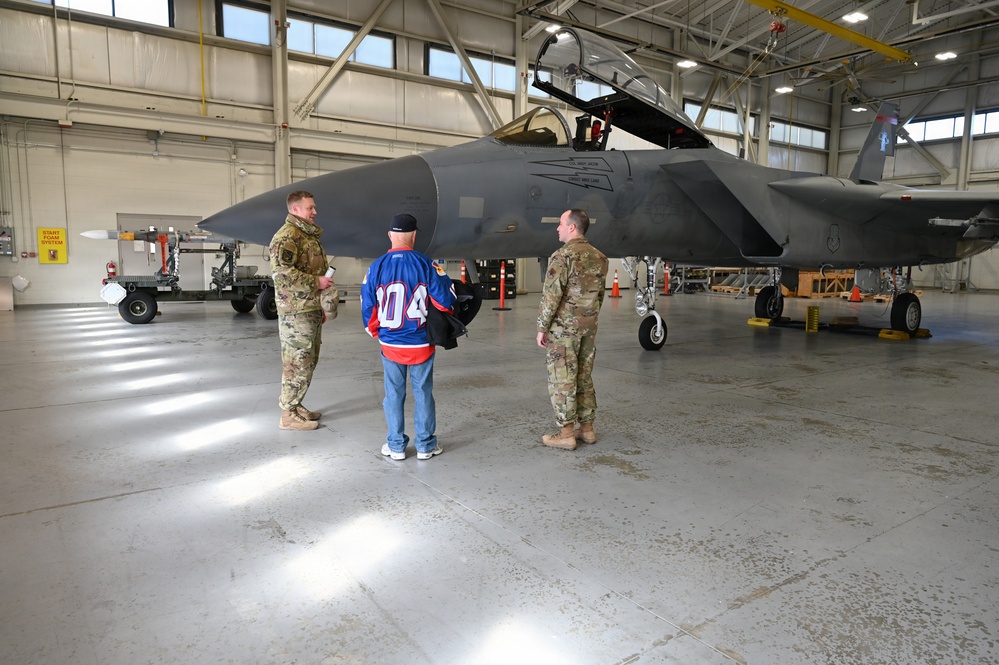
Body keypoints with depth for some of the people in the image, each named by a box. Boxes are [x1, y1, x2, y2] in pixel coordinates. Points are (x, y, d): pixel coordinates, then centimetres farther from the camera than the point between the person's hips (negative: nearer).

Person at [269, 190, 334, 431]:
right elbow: (281, 271, -24)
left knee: (308, 361, 15)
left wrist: (320, 305, 23)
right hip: (296, 311, -10)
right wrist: (316, 281, -20)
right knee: (298, 362, -6)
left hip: (311, 310, 10)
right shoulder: (287, 235, -12)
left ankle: (296, 406, 26)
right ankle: (289, 414, 4)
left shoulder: (309, 235, 19)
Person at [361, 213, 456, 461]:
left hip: (390, 344, 1)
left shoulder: (376, 267, -5)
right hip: (421, 344, -1)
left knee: (394, 395, 12)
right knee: (423, 394, 10)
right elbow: (446, 299, -9)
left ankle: (396, 446, 21)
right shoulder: (425, 264, -10)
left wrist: (375, 332, 16)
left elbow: (368, 307, -1)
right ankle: (425, 445, 20)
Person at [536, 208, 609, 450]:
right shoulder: (599, 257, 10)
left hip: (564, 327, -7)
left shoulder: (563, 255, -13)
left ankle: (566, 434, 4)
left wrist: (542, 327, -10)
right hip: (589, 326, 7)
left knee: (562, 379, -1)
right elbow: (600, 294, 15)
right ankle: (587, 428, 20)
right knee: (584, 377, 14)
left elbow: (551, 294, -16)